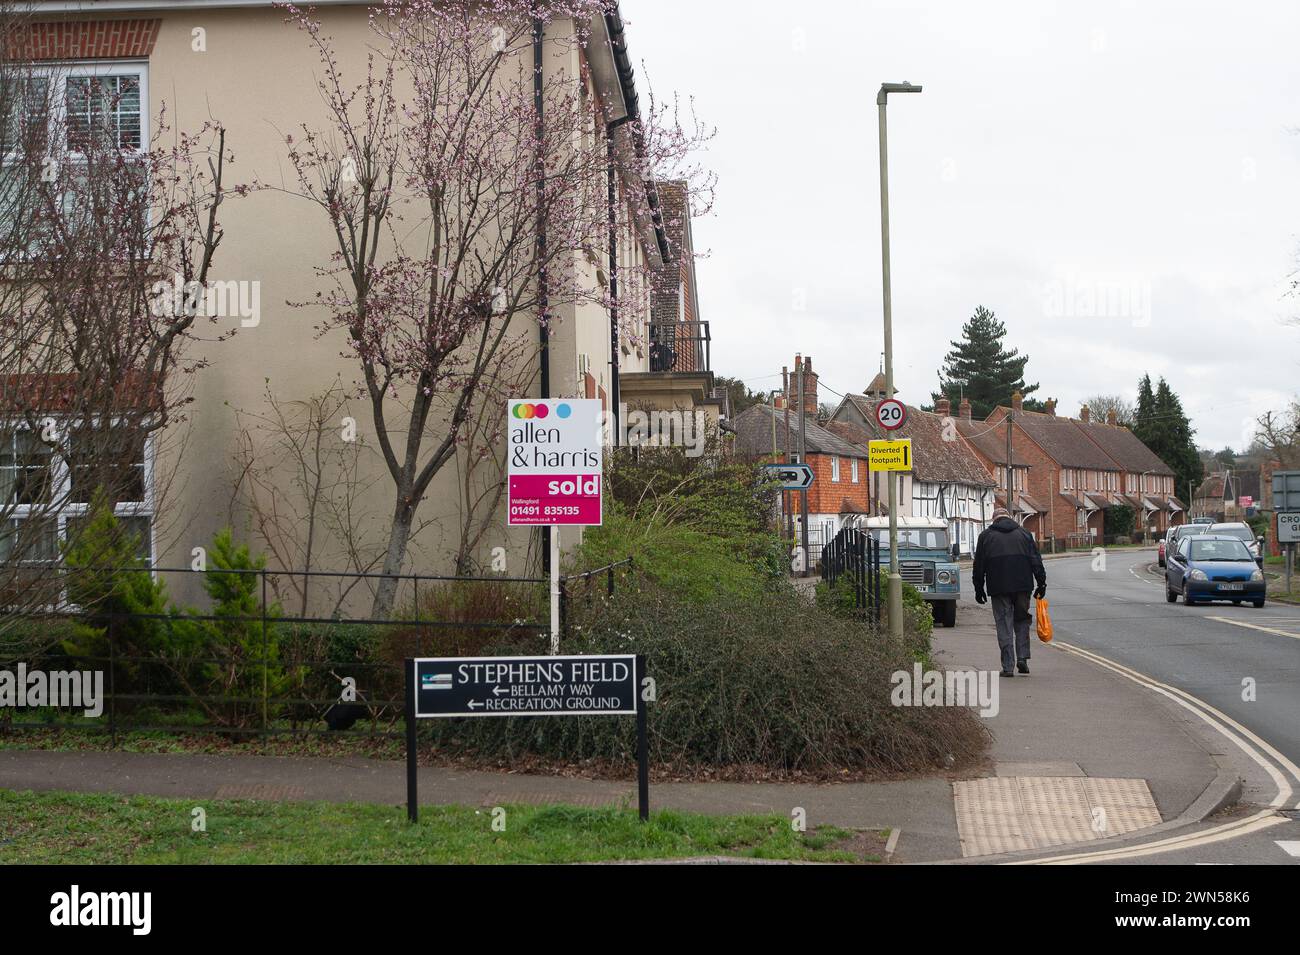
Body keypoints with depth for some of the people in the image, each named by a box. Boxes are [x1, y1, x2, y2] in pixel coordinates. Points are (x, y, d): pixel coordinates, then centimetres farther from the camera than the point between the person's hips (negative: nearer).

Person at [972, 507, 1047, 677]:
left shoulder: (986, 535, 8)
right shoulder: (1024, 533, 12)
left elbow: (978, 565, 8)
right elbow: (1036, 560, 7)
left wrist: (979, 589, 13)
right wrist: (1041, 583, 7)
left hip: (998, 587, -1)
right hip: (1023, 585, 1)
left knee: (1004, 625, 1)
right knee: (1022, 620, 16)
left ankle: (1008, 666, -2)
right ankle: (1022, 658, 4)